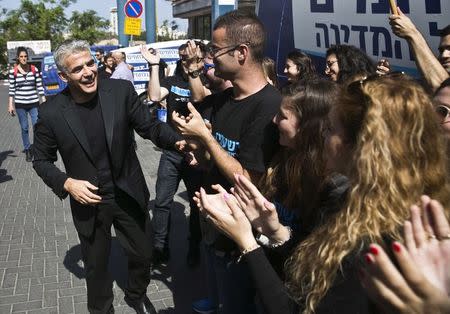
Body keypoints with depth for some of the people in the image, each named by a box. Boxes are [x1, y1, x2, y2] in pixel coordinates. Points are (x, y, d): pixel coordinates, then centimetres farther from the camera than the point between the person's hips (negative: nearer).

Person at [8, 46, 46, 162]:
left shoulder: (35, 70, -1)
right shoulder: (13, 71, -1)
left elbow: (39, 87, 2)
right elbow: (11, 89, 1)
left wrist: (44, 101, 1)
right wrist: (10, 105, -1)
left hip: (34, 103, 0)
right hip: (20, 104, 0)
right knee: (24, 128, 7)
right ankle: (27, 150, 19)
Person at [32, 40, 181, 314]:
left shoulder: (121, 90, -13)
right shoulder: (51, 113, -14)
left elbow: (150, 126, -7)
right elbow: (42, 160, -2)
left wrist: (179, 141, -25)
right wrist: (66, 183, -18)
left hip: (129, 194, 1)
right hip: (88, 201, -1)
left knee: (143, 253, 19)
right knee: (96, 265, 18)